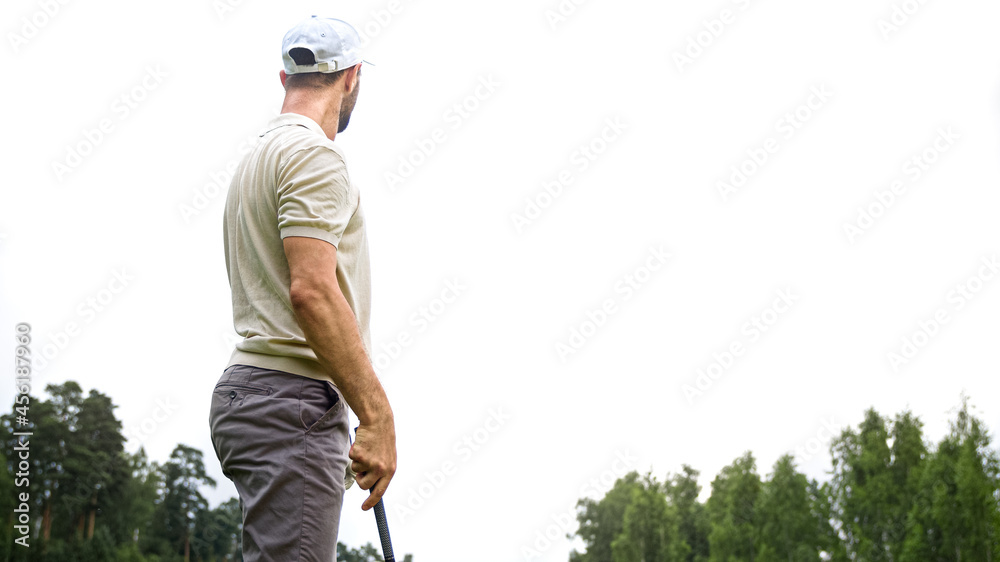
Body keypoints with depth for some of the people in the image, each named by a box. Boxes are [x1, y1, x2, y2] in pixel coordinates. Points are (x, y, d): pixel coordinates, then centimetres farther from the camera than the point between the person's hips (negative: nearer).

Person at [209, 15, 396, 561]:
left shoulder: (257, 157, 23)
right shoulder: (314, 153, -8)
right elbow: (312, 291, -20)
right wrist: (377, 415, -21)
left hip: (250, 390, 10)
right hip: (294, 400, -10)